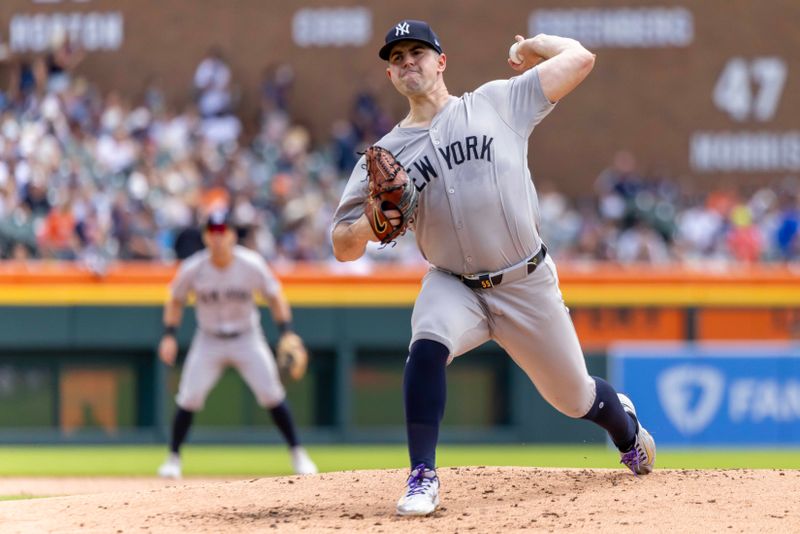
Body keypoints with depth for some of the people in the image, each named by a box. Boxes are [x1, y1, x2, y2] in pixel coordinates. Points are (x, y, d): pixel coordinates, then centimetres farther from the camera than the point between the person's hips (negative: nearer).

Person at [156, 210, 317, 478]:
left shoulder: (251, 265, -16)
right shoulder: (193, 269, -15)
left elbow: (275, 297, -4)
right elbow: (175, 300, 3)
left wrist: (287, 334, -13)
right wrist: (169, 336, -8)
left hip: (247, 338, 0)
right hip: (208, 342, 0)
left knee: (271, 394, -8)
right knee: (189, 398, -10)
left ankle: (297, 454, 4)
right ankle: (173, 458, 4)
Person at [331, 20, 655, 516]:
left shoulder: (497, 102, -2)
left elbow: (580, 58, -2)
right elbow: (343, 246, -1)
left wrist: (534, 45, 15)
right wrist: (369, 225, -23)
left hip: (529, 285, 0)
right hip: (454, 287, 0)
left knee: (574, 397, 11)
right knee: (427, 345, -33)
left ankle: (626, 426, 47)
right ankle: (423, 477, -25)